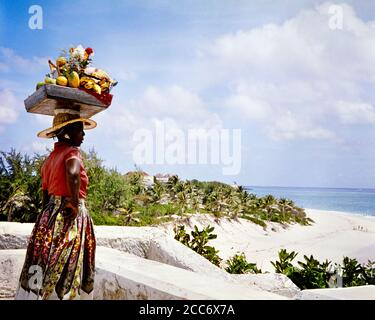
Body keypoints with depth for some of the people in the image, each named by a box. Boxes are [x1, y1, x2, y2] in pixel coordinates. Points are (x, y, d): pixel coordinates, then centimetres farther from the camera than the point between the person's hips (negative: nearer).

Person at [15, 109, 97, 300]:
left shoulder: (49, 159, 16)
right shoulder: (72, 151, -9)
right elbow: (73, 173, -32)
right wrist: (74, 203, -22)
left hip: (49, 215, 8)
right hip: (70, 217, -8)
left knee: (46, 265, 10)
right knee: (66, 268, -5)